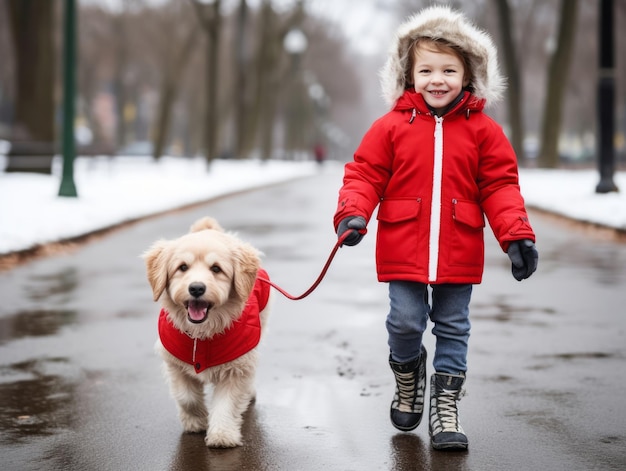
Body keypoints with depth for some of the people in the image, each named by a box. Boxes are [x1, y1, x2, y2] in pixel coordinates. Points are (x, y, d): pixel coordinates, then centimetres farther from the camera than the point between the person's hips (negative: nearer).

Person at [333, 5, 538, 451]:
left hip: (459, 253, 1)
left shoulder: (483, 130, 1)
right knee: (406, 322, 0)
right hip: (404, 249, -1)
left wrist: (517, 235, -10)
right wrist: (353, 214, -18)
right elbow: (365, 175, 0)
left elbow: (500, 185, 0)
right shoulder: (392, 126, -1)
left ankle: (446, 404, 20)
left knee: (453, 328, 9)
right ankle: (408, 374, 32)